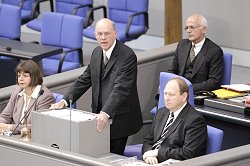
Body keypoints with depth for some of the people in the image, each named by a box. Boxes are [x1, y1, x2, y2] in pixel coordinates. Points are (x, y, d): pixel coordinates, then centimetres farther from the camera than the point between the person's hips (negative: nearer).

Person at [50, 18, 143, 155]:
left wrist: (105, 113, -37)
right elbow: (84, 80, 13)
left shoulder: (127, 56, -16)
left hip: (118, 120, -7)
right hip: (100, 117, 7)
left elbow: (120, 89, -26)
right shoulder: (97, 53, 9)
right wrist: (64, 101, 0)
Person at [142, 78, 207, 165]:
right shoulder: (161, 112, 15)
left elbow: (188, 154, -18)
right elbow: (148, 141, 16)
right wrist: (148, 154, -7)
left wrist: (158, 152, -15)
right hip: (153, 162, 7)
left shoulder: (195, 120, -10)